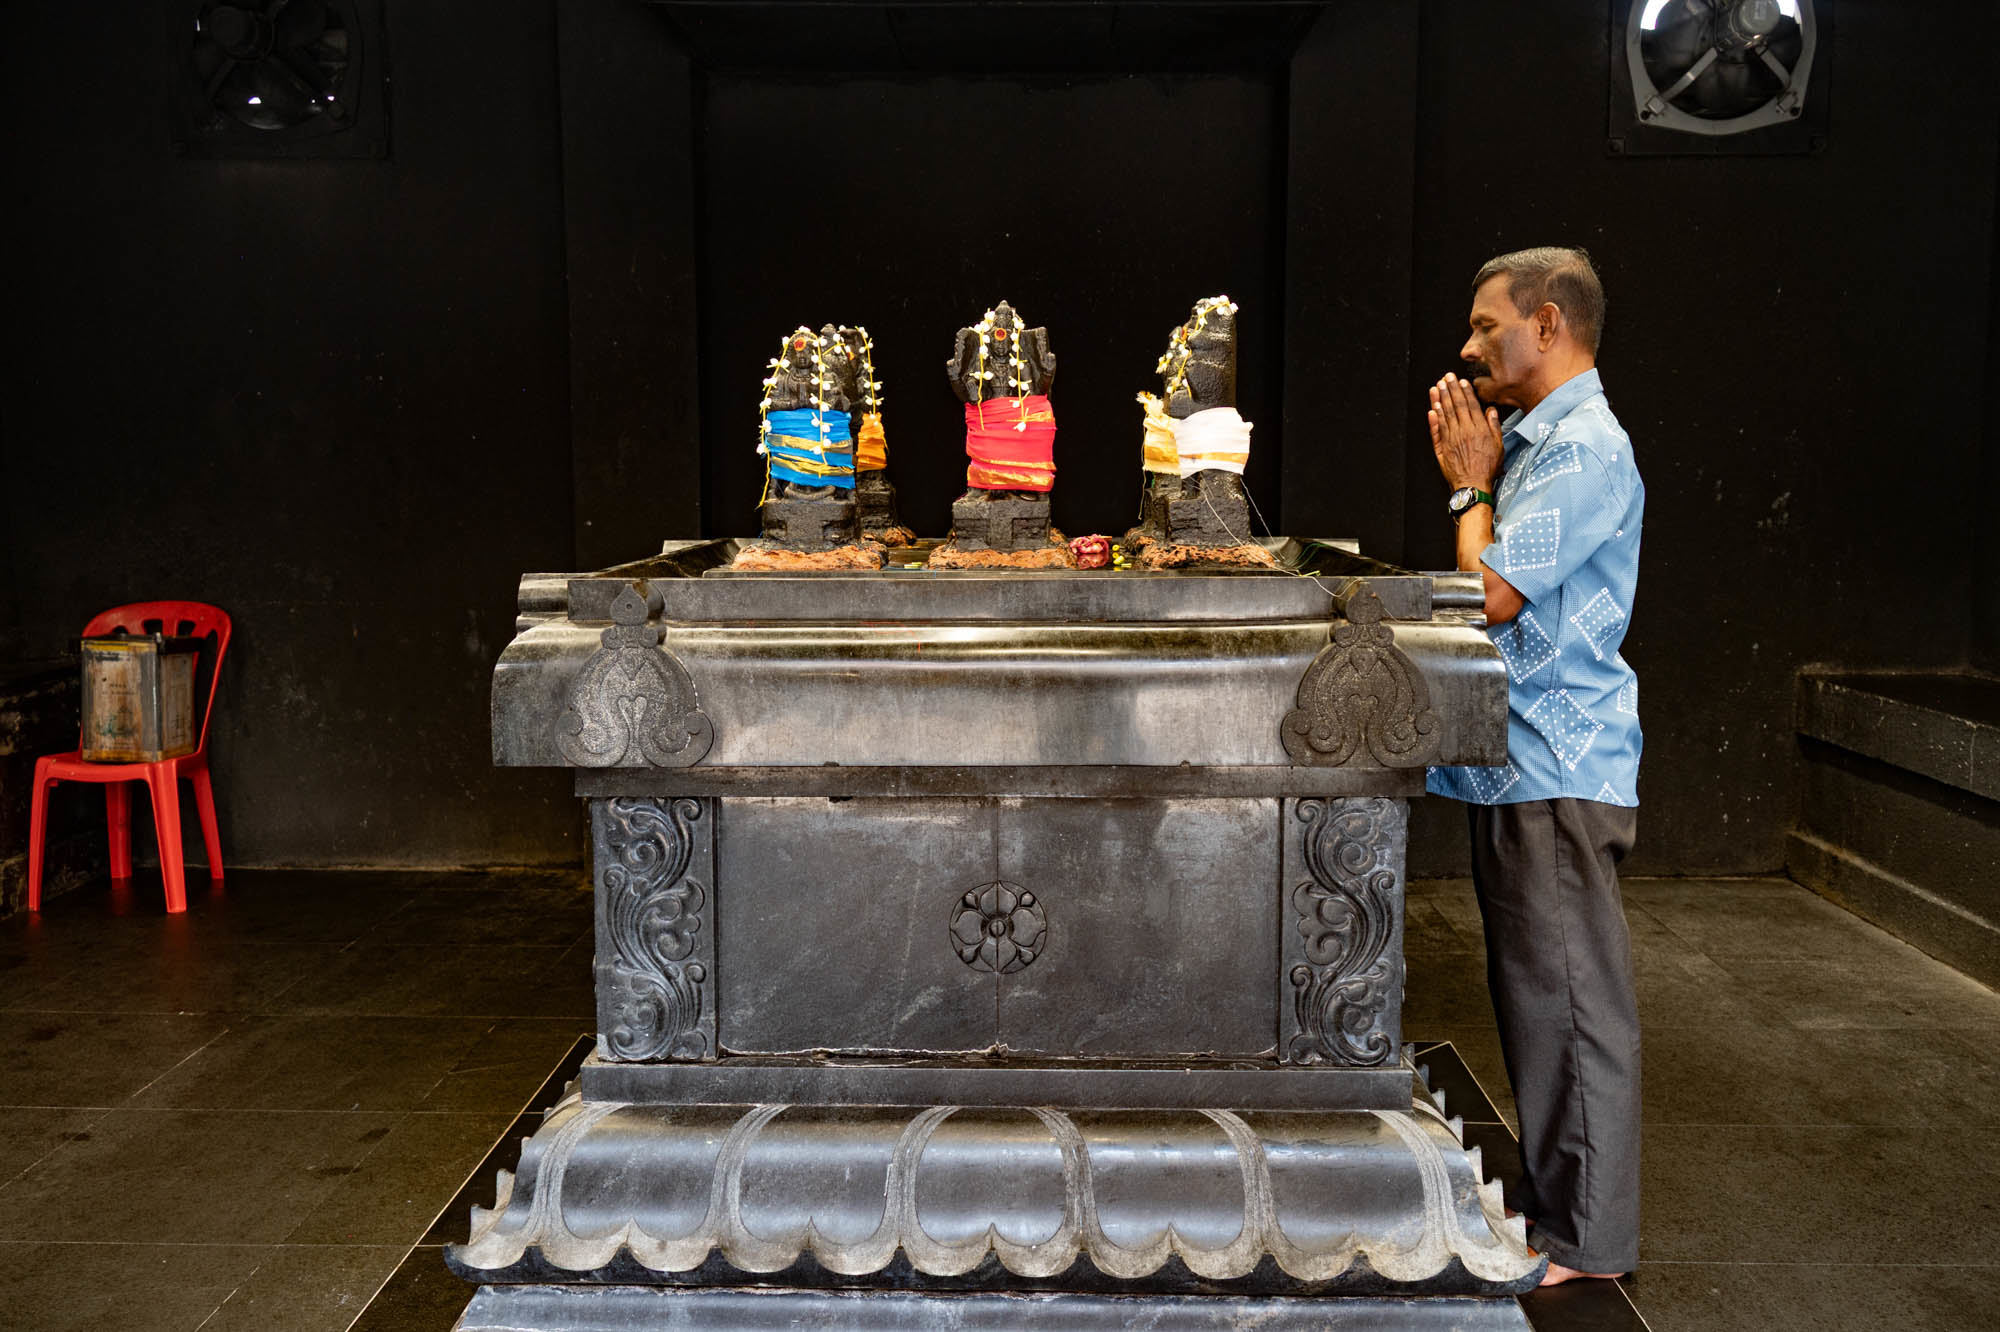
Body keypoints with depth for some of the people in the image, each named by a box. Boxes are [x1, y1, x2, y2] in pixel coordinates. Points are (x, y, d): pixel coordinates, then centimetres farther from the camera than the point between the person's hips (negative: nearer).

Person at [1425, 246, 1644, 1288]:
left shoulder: (1587, 448, -14)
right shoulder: (1531, 442, 17)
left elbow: (1490, 591, -19)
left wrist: (1473, 485, -6)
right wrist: (1470, 476, 10)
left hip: (1558, 771, -10)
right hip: (1518, 762, 10)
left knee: (1569, 997, -1)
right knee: (1532, 993, 17)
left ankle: (1582, 1237, 11)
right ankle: (1549, 1197, 31)